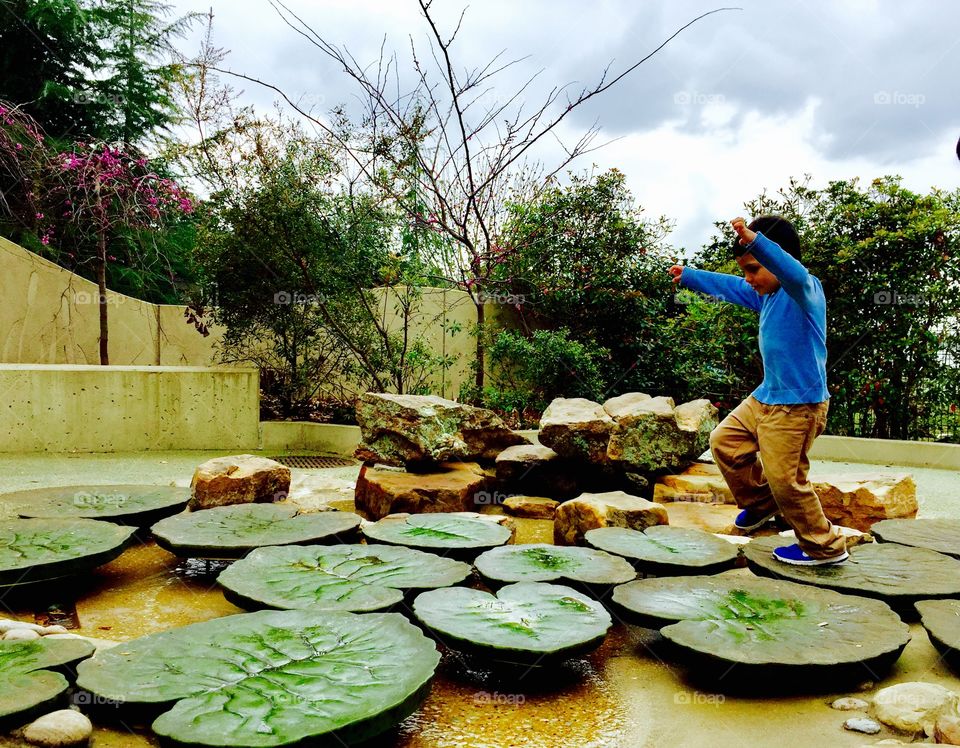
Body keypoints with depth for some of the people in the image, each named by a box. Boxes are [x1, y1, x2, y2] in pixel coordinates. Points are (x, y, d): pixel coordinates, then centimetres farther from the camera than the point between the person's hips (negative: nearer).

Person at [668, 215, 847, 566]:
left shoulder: (807, 291, -18)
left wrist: (755, 241, -57)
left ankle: (825, 547, 17)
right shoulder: (765, 294, 8)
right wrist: (689, 276, 36)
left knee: (785, 479, -3)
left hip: (797, 406, -9)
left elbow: (794, 274, -43)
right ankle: (761, 502, 34)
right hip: (765, 396, 9)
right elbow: (730, 287, 25)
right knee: (724, 440, 17)